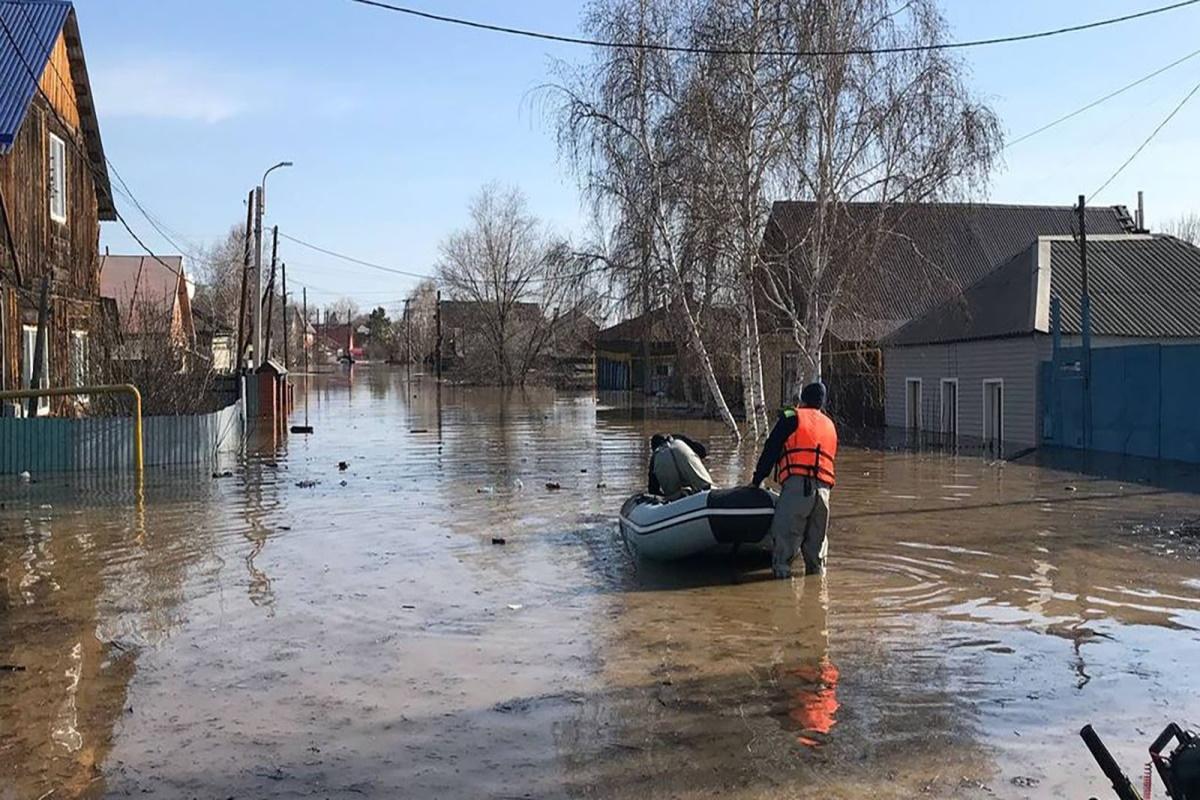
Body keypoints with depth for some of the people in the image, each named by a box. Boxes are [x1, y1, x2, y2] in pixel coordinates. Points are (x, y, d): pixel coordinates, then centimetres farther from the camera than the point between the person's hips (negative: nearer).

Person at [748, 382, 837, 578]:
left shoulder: (791, 417, 10)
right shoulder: (830, 425, 28)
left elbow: (770, 451, 7)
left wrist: (756, 481, 12)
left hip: (797, 484, -5)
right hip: (823, 487, 6)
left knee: (785, 532, -4)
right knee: (816, 535, 15)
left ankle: (782, 566, -10)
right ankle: (817, 568, 17)